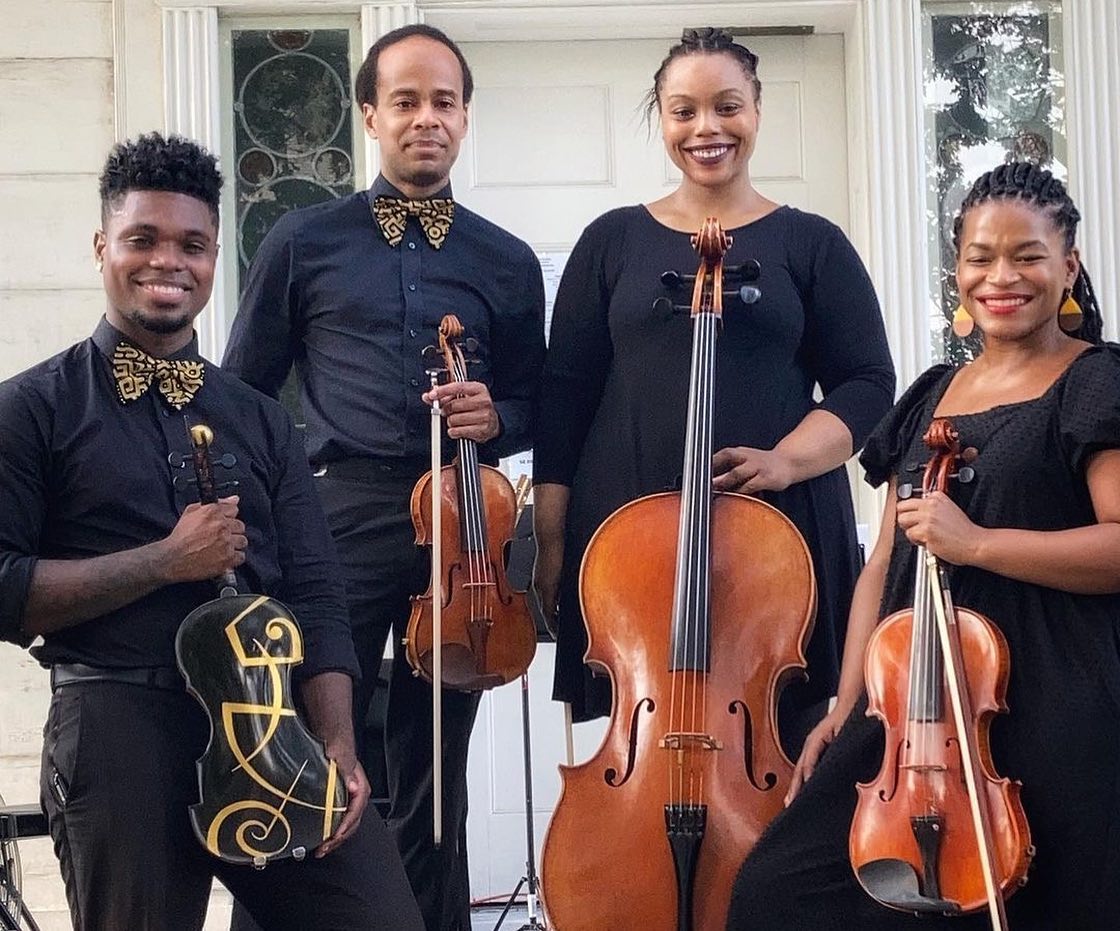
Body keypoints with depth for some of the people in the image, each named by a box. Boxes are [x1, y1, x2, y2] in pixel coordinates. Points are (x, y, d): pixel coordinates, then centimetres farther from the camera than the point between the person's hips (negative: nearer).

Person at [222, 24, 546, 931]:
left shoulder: (507, 262, 13)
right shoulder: (304, 242, 8)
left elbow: (531, 405, 18)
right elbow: (243, 395, 9)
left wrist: (495, 418, -5)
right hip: (339, 516, -2)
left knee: (435, 769, 8)